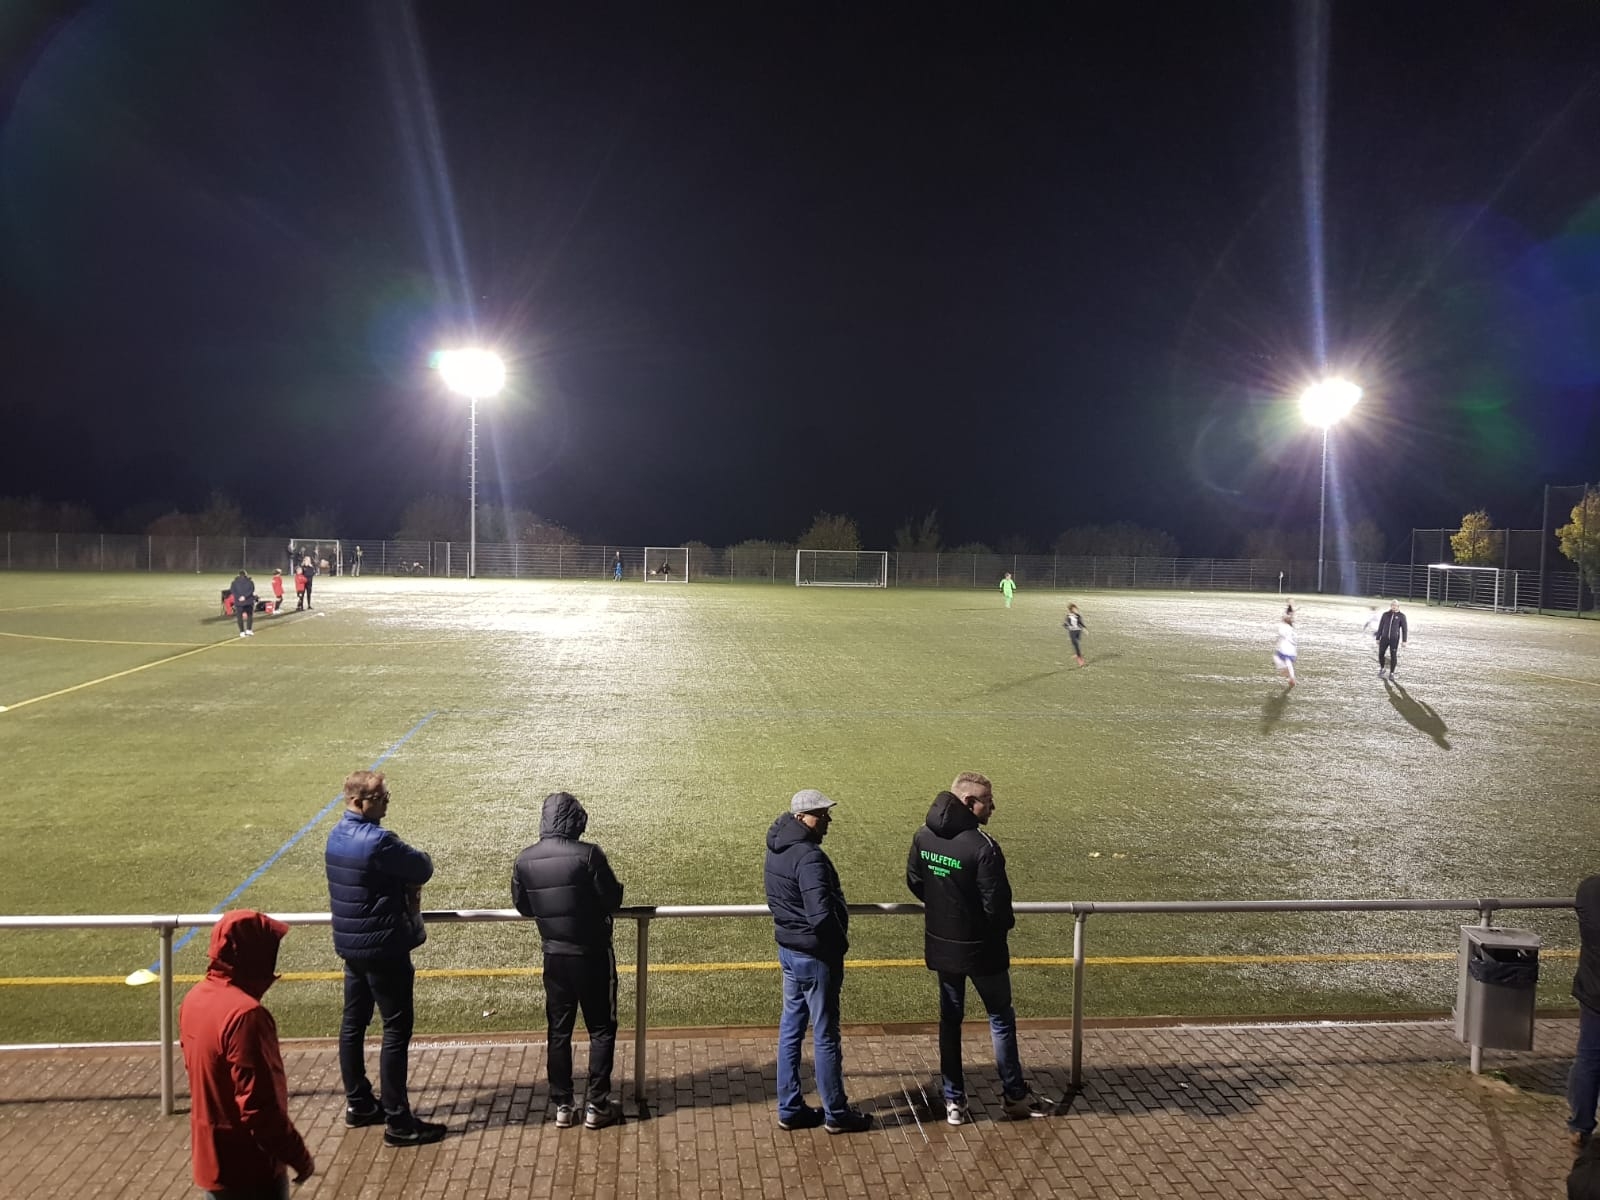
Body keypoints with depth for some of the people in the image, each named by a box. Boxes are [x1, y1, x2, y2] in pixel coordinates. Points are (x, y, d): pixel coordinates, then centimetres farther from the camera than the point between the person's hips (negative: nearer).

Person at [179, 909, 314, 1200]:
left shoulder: (196, 998, 0)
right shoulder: (245, 1015, -28)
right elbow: (260, 1108, -27)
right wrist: (299, 1157, -15)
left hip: (211, 1160, 8)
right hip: (249, 1170, -8)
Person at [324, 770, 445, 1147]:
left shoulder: (337, 836, 5)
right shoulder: (377, 841, -24)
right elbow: (423, 869, -14)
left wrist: (403, 883, -4)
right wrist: (414, 866, 7)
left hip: (350, 944, 9)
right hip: (382, 947, -9)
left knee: (353, 1023, 17)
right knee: (397, 1028, -2)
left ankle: (358, 1102, 29)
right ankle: (397, 1120, 2)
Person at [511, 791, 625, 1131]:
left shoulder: (525, 860, -6)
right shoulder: (587, 854, -19)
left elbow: (522, 906, 6)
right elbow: (612, 900, -13)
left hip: (554, 955, 4)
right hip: (592, 954, -4)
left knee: (558, 1031, 15)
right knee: (601, 1029, 10)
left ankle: (562, 1106, 21)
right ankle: (596, 1106, 13)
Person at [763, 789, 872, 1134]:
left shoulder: (777, 847, 3)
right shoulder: (808, 857, -26)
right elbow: (822, 916, -32)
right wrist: (841, 945, -14)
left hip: (788, 949, 9)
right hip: (815, 956, -9)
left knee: (791, 1029, 17)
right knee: (825, 1037, 6)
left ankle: (790, 1109, 27)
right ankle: (836, 1114, 20)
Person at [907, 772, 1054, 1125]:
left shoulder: (924, 836, -4)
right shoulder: (982, 847, -26)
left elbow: (914, 882, 7)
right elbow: (996, 905, -23)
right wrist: (1005, 923, -1)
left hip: (941, 945, 6)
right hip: (980, 949, -5)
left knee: (950, 1020, 16)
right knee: (1001, 1019, 14)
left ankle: (954, 1101, 22)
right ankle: (1014, 1096, 26)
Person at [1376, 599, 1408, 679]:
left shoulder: (1401, 616, -1)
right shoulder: (1385, 615, 5)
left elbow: (1404, 629, -2)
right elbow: (1380, 627, 8)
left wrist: (1404, 640, -7)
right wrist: (1378, 638, 8)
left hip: (1394, 639, -2)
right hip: (1384, 638, 2)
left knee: (1393, 655, -2)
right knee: (1380, 654, 2)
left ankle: (1391, 673, 9)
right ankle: (1381, 669, 26)